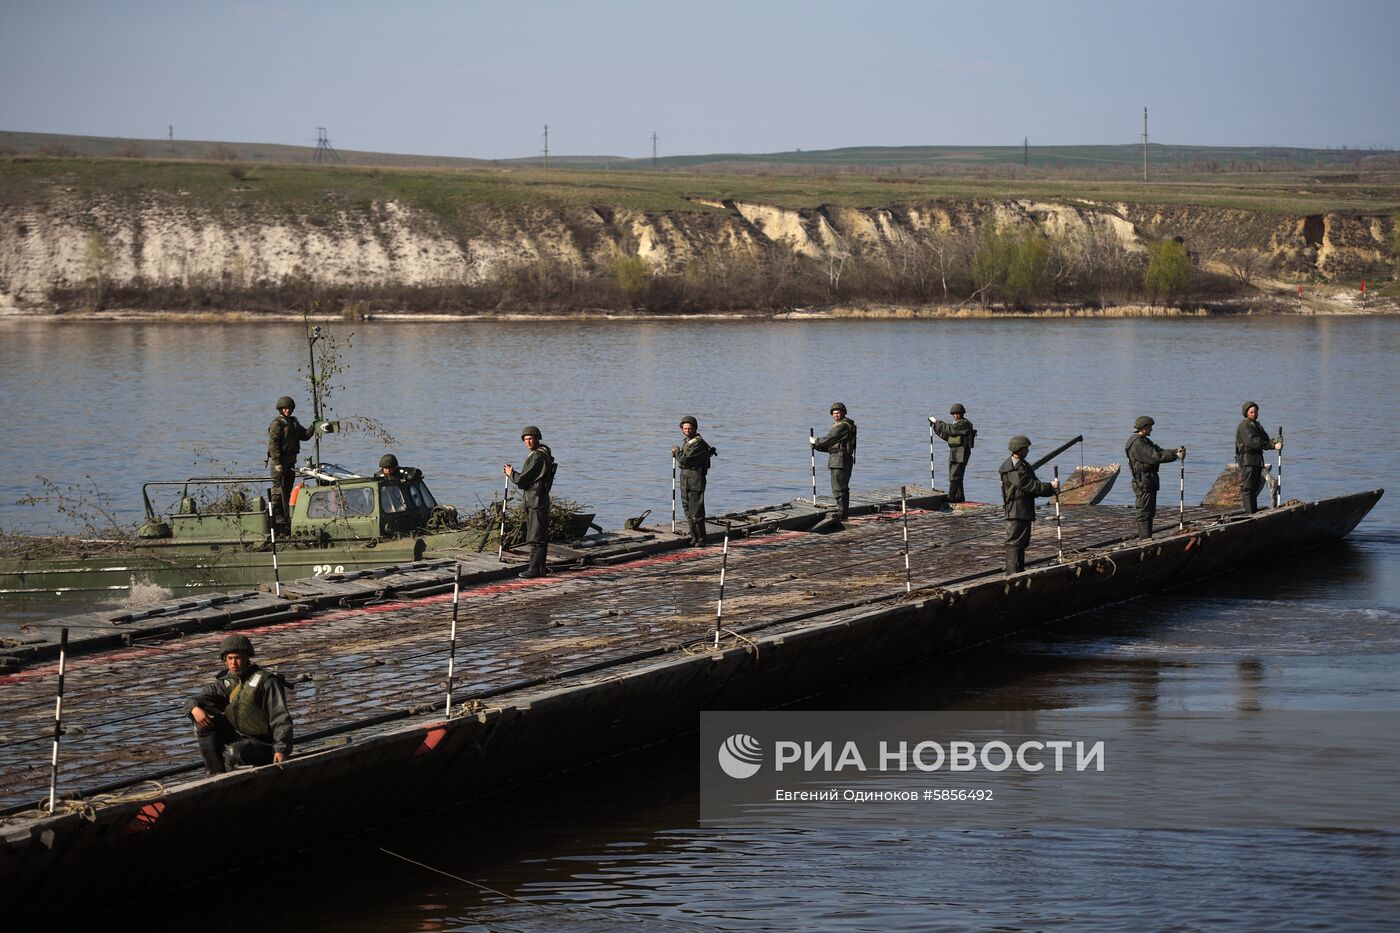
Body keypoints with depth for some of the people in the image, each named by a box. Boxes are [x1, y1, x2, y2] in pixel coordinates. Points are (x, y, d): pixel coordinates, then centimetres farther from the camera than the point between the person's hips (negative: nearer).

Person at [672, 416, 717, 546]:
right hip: (684, 481, 9)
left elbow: (684, 460, -22)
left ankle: (701, 539, -2)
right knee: (688, 512, 12)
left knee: (696, 512, -8)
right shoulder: (687, 442, 15)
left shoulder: (698, 444, -15)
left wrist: (676, 450, -4)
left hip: (696, 482, -9)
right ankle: (694, 537, 19)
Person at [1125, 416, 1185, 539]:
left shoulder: (1144, 441, 19)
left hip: (1150, 482, 11)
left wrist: (1176, 451, 0)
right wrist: (1176, 456, -18)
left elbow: (1160, 452, 17)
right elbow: (1155, 457, -23)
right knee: (1145, 513, -10)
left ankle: (1147, 539, 19)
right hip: (1143, 482, -11)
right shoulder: (1137, 443, -17)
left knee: (1150, 512, 14)